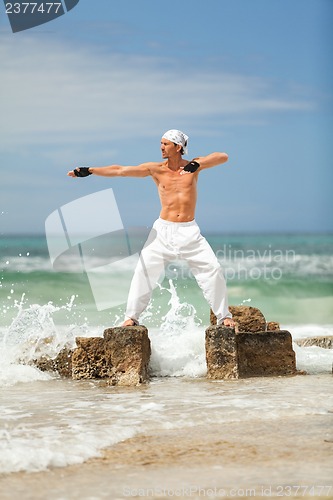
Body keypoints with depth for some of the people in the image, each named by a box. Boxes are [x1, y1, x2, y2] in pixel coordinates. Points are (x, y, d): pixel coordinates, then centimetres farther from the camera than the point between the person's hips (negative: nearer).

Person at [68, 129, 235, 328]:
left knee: (213, 269, -8)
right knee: (144, 270, -7)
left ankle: (224, 316, 4)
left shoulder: (193, 166, 0)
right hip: (163, 230, 1)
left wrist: (198, 164, -23)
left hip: (189, 231, -1)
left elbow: (223, 157, -10)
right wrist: (89, 171, -10)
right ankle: (132, 317, 4)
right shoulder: (156, 169, 1)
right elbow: (120, 170, -4)